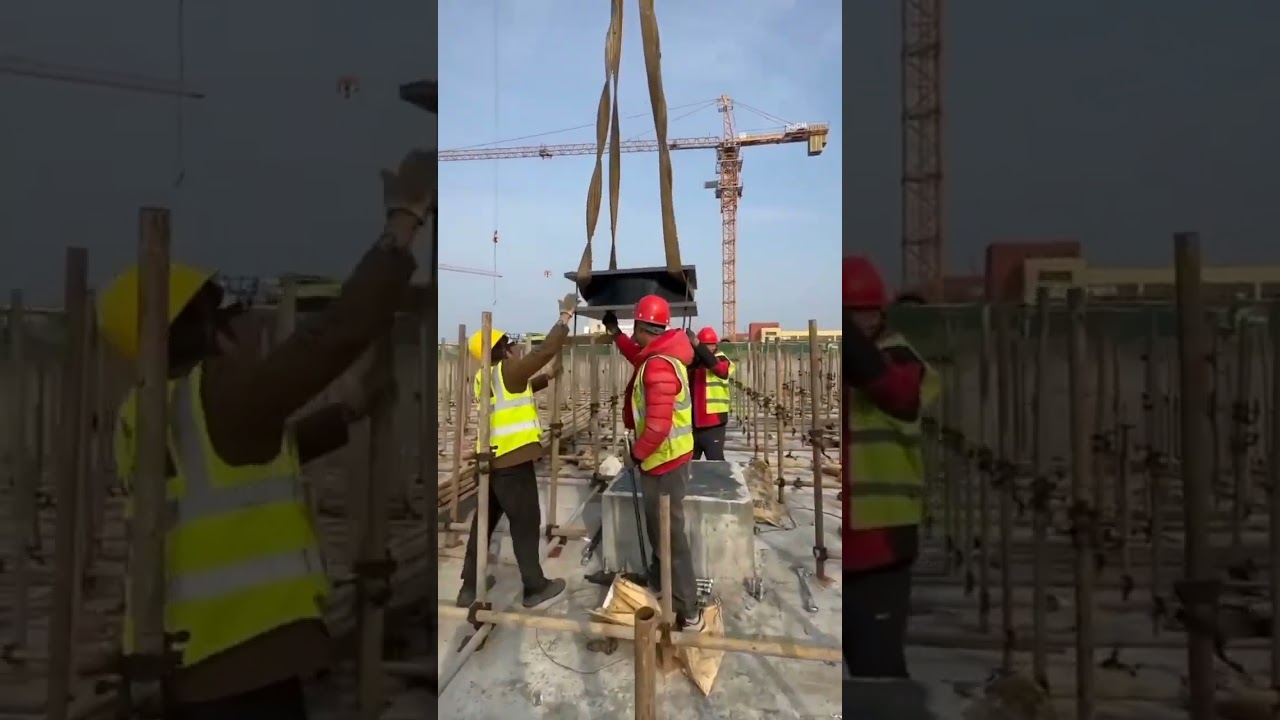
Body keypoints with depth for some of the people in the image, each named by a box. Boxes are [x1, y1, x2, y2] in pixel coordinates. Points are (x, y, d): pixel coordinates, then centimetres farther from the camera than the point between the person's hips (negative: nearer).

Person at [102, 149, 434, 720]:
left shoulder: (143, 418, 12)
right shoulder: (222, 394, -15)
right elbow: (341, 330, -22)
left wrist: (354, 410, 28)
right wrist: (406, 216, -13)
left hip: (179, 668, 9)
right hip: (241, 671, -9)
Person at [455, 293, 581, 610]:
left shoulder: (487, 377, 12)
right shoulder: (507, 371, -13)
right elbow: (546, 349, -16)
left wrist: (550, 377, 23)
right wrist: (567, 313, -9)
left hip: (493, 460, 9)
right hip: (513, 461, -9)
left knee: (484, 521, 15)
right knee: (525, 523, 3)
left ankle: (470, 586, 23)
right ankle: (535, 587, 13)